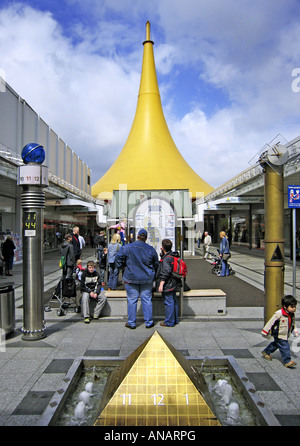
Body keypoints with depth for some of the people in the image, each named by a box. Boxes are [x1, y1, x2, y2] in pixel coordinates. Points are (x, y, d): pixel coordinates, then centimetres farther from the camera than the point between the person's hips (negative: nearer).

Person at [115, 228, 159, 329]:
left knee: (132, 300, 7)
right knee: (147, 300, 10)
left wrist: (122, 266, 14)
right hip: (147, 279, 2)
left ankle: (131, 322, 16)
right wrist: (152, 273, 26)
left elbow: (118, 259, -3)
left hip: (131, 278, -2)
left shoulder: (127, 247, -8)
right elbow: (156, 264, 10)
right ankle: (148, 322, 18)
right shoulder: (151, 249, -1)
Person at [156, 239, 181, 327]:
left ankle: (169, 322, 6)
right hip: (173, 284, 10)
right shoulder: (174, 256, 9)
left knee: (168, 303, -2)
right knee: (174, 301, 16)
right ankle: (175, 320, 28)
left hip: (168, 285, -10)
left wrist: (161, 284, -19)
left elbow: (165, 273, -22)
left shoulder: (166, 259, -19)